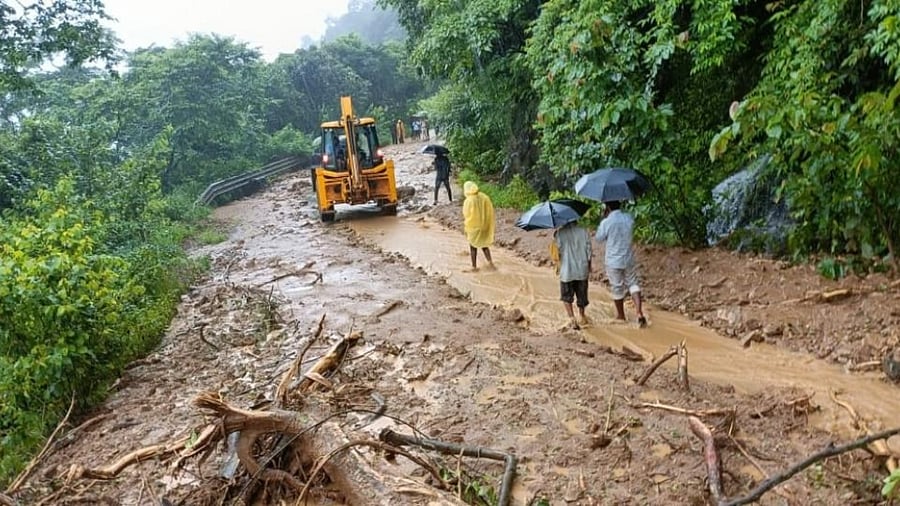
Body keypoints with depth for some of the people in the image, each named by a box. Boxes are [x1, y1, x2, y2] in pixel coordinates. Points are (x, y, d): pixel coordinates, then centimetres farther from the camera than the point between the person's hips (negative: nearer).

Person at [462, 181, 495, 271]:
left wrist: (466, 230, 0)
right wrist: (489, 226, 10)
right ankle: (490, 262, 10)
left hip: (473, 227, -4)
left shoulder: (468, 201, -18)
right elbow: (490, 212, 0)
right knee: (484, 245, 21)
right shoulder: (485, 197, -6)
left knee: (473, 247, 13)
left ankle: (474, 266, 17)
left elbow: (466, 216, -11)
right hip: (485, 226, 4)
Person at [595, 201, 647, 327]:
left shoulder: (606, 222, -18)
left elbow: (599, 238, -2)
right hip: (629, 259, 3)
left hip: (613, 261, -3)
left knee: (617, 288, 11)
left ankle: (621, 315, 27)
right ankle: (639, 312, -3)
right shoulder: (629, 218, -5)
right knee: (633, 284, 13)